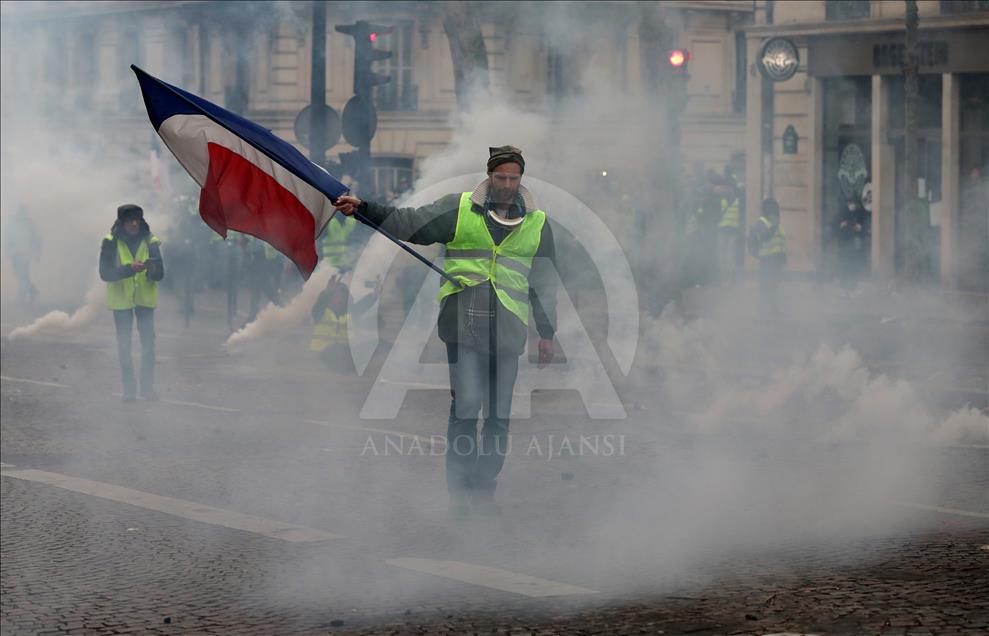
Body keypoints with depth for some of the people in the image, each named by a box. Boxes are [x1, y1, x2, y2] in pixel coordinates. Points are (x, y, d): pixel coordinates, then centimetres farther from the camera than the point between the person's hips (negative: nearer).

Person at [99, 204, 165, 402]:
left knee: (148, 342, -3)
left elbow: (160, 274, -3)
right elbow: (105, 273, -14)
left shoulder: (150, 242, -2)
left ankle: (147, 386, 5)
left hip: (145, 298, 1)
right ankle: (129, 387, 9)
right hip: (120, 299, -1)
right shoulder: (110, 243, -7)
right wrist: (130, 269, -27)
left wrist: (153, 270, -26)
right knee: (124, 344, 2)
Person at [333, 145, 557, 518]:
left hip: (508, 329, 2)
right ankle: (459, 488, -1)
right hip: (463, 322, -2)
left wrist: (546, 333, 14)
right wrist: (363, 208, -9)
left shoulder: (537, 224, 13)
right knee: (465, 406, -8)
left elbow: (544, 282, 17)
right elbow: (410, 222, 3)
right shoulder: (458, 210, 7)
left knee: (499, 414, 3)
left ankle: (484, 488, 13)